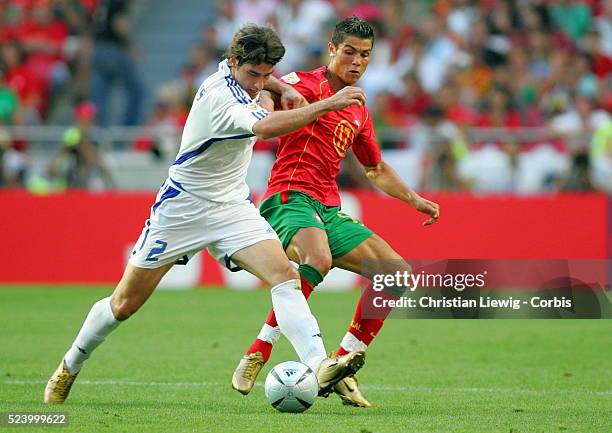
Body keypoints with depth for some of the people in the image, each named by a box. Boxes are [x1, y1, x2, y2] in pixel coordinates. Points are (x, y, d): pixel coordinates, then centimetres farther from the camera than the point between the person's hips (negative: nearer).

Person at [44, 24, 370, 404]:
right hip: (183, 208, -7)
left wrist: (282, 88, 7)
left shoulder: (236, 71, -2)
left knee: (285, 275, -18)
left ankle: (319, 367, -32)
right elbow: (266, 127, -48)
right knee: (125, 304, 4)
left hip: (233, 208, 7)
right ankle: (69, 368, 28)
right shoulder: (220, 98, -28)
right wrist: (328, 104, -52)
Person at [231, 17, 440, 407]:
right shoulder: (308, 84, -1)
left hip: (330, 210, 8)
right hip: (291, 198, -8)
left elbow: (377, 170, 35)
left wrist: (414, 199, 25)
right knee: (318, 259, -38)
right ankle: (257, 355, -30)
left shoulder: (359, 113, 22)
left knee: (398, 271, -2)